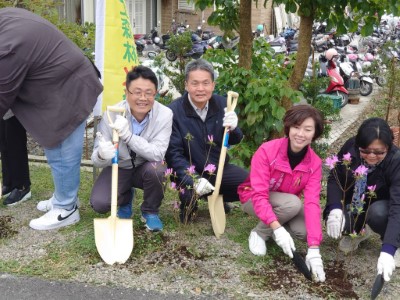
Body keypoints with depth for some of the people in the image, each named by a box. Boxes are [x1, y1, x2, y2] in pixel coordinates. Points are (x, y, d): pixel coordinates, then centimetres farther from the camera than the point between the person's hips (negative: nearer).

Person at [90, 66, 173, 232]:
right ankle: (125, 198, 15)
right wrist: (102, 155, -45)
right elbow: (96, 158, -19)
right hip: (118, 168, 0)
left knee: (156, 169, -34)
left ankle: (150, 212, -2)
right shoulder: (112, 114, -22)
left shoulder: (165, 114, -21)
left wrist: (128, 136, -43)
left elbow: (158, 154, -29)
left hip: (146, 168, 0)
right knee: (99, 203, -23)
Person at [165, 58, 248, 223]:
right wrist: (194, 180, -35)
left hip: (218, 167, 5)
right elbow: (173, 154, -20)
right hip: (190, 171, -4)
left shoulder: (222, 104, -6)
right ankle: (188, 206, 7)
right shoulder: (174, 111, -19)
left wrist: (233, 129, -22)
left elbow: (234, 141, 3)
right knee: (191, 194, -34)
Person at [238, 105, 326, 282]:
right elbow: (259, 195, -32)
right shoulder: (267, 151, -29)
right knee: (294, 203, -33)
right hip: (253, 200, -4)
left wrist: (314, 249, -34)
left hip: (287, 204, 4)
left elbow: (312, 203, -26)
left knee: (304, 231, -25)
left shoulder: (314, 164, -18)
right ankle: (259, 232, -10)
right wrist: (278, 228, -45)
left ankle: (271, 230, 4)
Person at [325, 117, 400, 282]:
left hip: (381, 205, -3)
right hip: (354, 205, 3)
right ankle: (359, 231, 12)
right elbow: (334, 178, -11)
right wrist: (335, 208, -30)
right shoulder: (350, 147, -23)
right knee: (335, 222, -26)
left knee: (378, 213, -36)